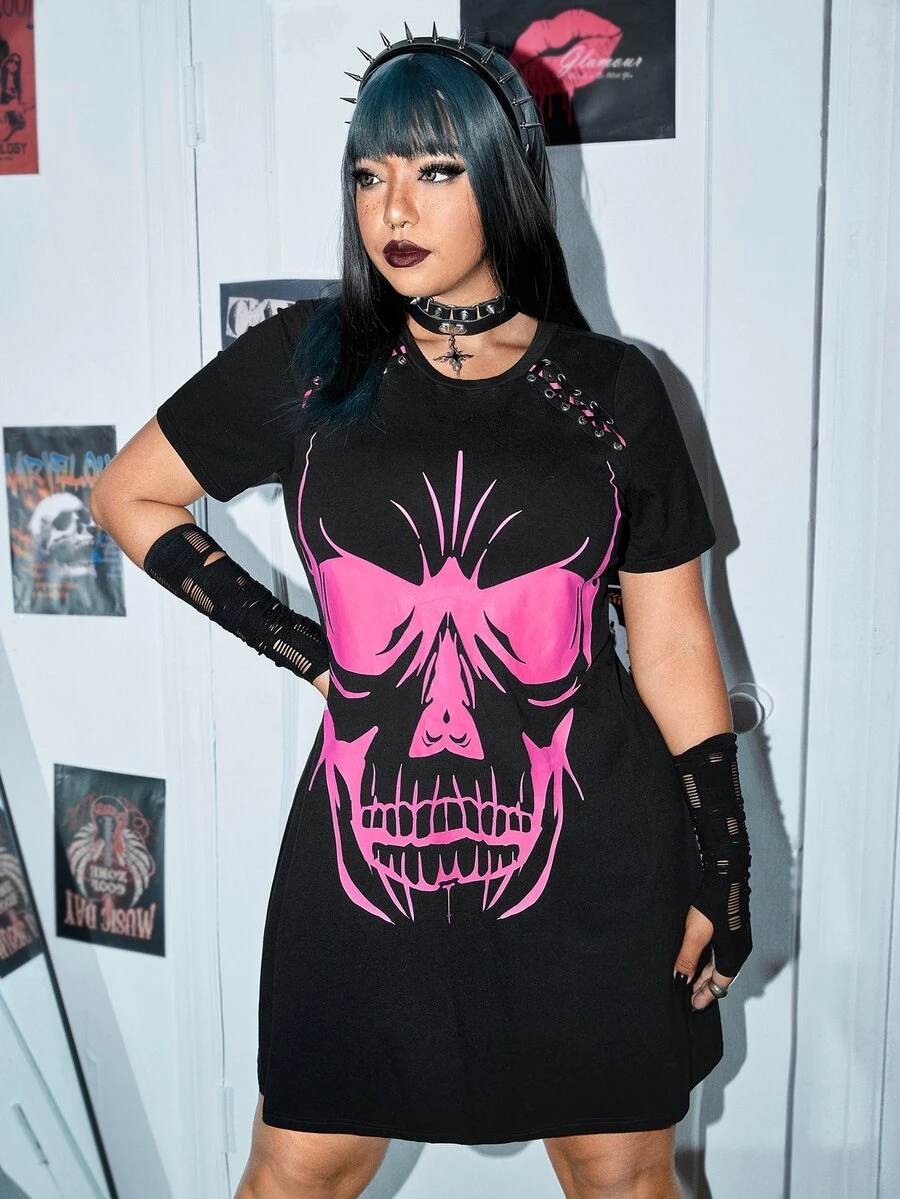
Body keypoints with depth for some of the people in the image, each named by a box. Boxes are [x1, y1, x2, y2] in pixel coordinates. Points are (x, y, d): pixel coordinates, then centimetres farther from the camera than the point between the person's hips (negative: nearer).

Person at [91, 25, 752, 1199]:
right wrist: (295, 643, 0)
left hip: (593, 858, 0)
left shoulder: (613, 388, 0)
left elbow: (674, 643, 3)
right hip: (368, 850, 1)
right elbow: (130, 496, 10)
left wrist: (724, 870, 3)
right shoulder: (307, 361, 0)